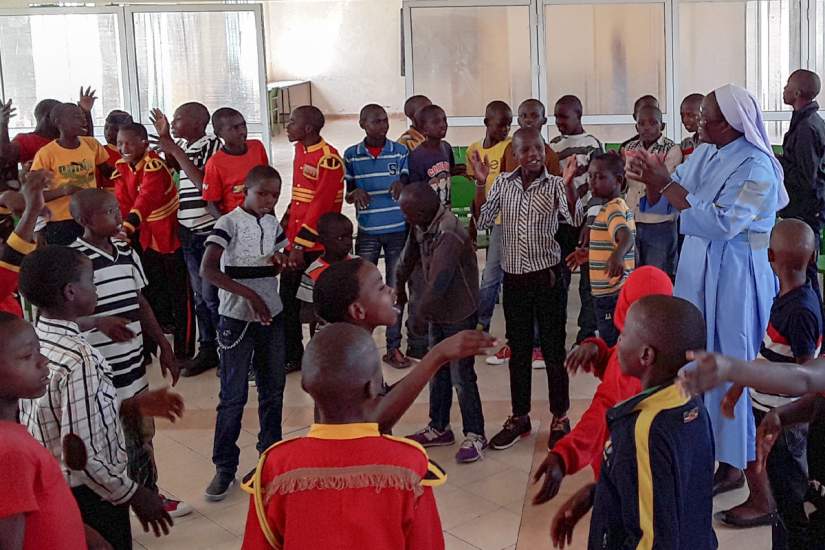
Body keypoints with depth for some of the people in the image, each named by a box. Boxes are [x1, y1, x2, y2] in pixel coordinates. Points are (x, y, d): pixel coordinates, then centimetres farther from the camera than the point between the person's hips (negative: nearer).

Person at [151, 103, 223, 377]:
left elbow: (204, 183, -19)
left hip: (209, 232, -7)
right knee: (199, 295, 12)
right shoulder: (180, 146, 9)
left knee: (211, 295, -3)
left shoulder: (213, 144, -10)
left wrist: (175, 150, -16)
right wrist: (164, 138, 5)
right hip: (187, 233, 7)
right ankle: (207, 349, 22)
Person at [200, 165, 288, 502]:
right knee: (233, 396, -1)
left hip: (271, 316, 6)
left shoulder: (273, 223, 7)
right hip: (237, 319, -6)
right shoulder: (229, 223, -12)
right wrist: (249, 294, -27)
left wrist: (284, 260, -3)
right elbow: (208, 270, -22)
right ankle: (224, 467, 9)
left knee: (273, 389, 13)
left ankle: (271, 452, 28)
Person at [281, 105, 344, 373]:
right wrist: (287, 219, 8)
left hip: (318, 246, -8)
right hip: (296, 240, 8)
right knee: (288, 300, 11)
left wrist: (301, 245, -20)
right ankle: (292, 356, 23)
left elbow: (320, 206, -20)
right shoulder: (300, 150, 10)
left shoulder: (328, 160, -17)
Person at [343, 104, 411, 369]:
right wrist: (355, 192, -18)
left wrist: (401, 185, -22)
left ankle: (393, 347, 13)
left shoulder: (400, 152, 1)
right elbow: (346, 194, 6)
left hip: (398, 230, 0)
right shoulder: (351, 155, 1)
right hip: (367, 232, 0)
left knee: (396, 289, 5)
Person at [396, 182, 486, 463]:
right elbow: (410, 255, 17)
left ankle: (474, 435, 12)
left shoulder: (449, 234, -29)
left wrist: (422, 311, -21)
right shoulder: (422, 225, -1)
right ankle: (439, 428, 31)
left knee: (461, 377, -2)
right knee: (437, 372, 17)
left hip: (460, 314, -9)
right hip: (439, 312, 9)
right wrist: (400, 285, 28)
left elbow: (438, 282, -32)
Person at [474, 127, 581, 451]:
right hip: (514, 277, 3)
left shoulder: (555, 185, -6)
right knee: (518, 349, 13)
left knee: (553, 348, 5)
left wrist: (568, 183, -31)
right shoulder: (503, 184, 3)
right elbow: (482, 222, -2)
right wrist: (481, 184, -10)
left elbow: (575, 220, -20)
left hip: (547, 275, -3)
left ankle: (560, 418, 18)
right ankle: (519, 417, 25)